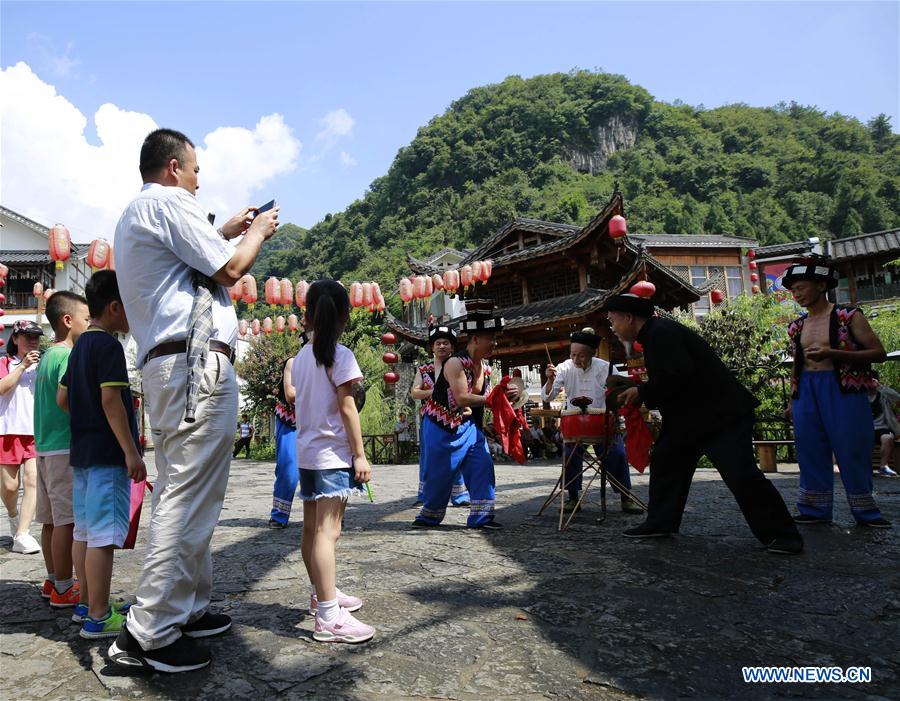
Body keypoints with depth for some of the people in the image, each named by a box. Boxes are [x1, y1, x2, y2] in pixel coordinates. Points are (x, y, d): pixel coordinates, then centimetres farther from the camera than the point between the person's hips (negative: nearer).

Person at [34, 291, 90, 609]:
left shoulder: (46, 356, 16)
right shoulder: (68, 356, -13)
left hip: (46, 448, 10)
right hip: (66, 448, -10)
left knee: (52, 519, 15)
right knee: (67, 520, -4)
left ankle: (53, 581, 25)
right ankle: (64, 589, 2)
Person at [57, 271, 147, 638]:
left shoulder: (80, 345, 14)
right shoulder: (109, 345, -14)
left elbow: (62, 397, 19)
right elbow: (111, 400, -20)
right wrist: (131, 452, -20)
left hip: (81, 452, 10)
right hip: (108, 454, -10)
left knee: (84, 531, 14)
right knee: (104, 536, -6)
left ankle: (88, 605, 25)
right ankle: (98, 618, -1)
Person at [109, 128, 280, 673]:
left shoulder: (133, 215, 27)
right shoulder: (169, 201, -4)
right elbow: (229, 269, -7)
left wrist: (226, 233, 30)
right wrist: (258, 233, 10)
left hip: (163, 364, 11)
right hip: (197, 361, -11)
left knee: (182, 494, 13)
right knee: (190, 498, -11)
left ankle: (188, 609, 20)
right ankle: (149, 633, -7)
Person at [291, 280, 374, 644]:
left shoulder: (300, 357, 9)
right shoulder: (340, 355, -12)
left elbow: (301, 405, 11)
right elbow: (347, 408, -14)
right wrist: (360, 454, -11)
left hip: (306, 451, 8)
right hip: (333, 453, -8)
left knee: (311, 529, 16)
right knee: (327, 532, -11)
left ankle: (322, 594, 33)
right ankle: (328, 617, -11)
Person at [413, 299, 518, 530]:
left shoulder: (485, 367, 3)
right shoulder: (455, 363, -22)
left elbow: (484, 398, 11)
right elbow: (462, 398, -31)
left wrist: (505, 396, -7)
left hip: (468, 425, 7)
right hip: (441, 426, -7)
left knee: (482, 465, -3)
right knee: (440, 473, 2)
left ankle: (481, 516, 4)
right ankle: (429, 517, 22)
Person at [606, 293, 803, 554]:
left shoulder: (661, 333, -20)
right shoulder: (655, 334, 12)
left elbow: (677, 376, -30)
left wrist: (642, 392, -18)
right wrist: (639, 393, 7)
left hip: (722, 413, -11)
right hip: (691, 417, 11)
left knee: (741, 473, -10)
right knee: (665, 461, 10)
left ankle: (781, 534, 1)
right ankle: (659, 523, 17)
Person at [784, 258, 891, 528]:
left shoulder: (848, 316, -5)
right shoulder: (797, 326, 10)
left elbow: (879, 353, -8)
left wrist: (833, 353, -20)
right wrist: (791, 400, 16)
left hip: (843, 389, -5)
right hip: (806, 392, 5)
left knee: (853, 452, 0)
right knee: (811, 452, 5)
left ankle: (866, 512, 15)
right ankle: (815, 510, 14)